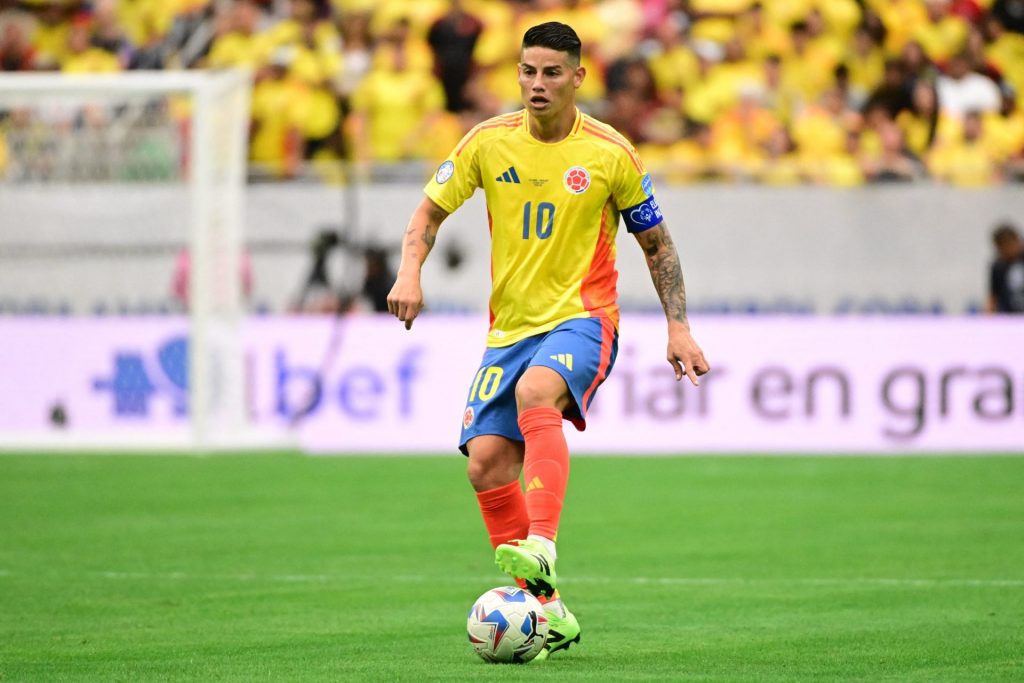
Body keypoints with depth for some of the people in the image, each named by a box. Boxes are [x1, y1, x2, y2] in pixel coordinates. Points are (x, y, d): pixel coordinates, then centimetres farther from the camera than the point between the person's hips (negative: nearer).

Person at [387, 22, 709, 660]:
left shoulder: (610, 153, -3)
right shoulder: (489, 143, 2)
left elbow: (657, 243, 7)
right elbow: (431, 211, 10)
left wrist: (679, 328, 1)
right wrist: (410, 272, -9)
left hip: (582, 319, -4)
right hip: (510, 326, 4)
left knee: (536, 392, -36)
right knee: (486, 464, -8)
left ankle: (542, 550, -47)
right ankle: (547, 610, 2)